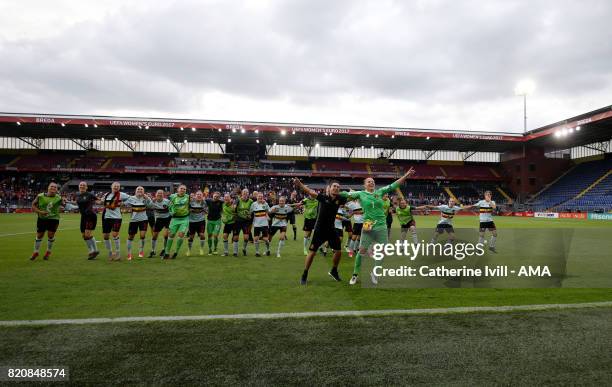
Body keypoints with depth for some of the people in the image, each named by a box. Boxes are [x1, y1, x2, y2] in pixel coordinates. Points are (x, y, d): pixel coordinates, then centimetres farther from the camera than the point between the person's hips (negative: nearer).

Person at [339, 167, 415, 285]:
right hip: (368, 226, -3)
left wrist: (406, 175, 3)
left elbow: (393, 185, 7)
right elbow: (347, 194, -6)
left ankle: (374, 273, 27)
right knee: (362, 251, -1)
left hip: (382, 226, 3)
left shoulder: (380, 191, 8)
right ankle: (355, 274, 15)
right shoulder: (360, 194, 1)